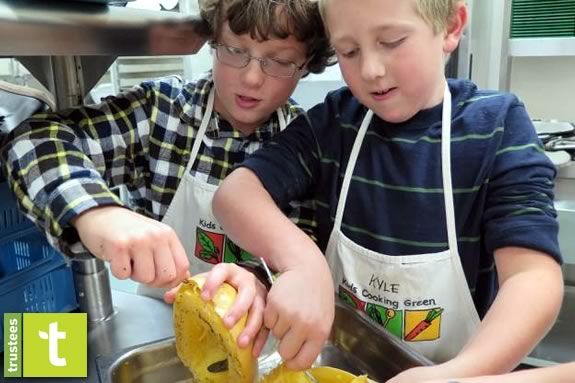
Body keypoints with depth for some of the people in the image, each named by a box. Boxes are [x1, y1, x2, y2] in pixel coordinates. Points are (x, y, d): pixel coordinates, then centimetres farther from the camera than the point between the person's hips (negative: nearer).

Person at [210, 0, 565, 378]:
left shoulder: (497, 128, -10)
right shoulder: (333, 121, -4)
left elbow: (535, 276, -19)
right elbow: (236, 192, -13)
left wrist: (459, 373, -35)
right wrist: (301, 262, -30)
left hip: (451, 366, -1)